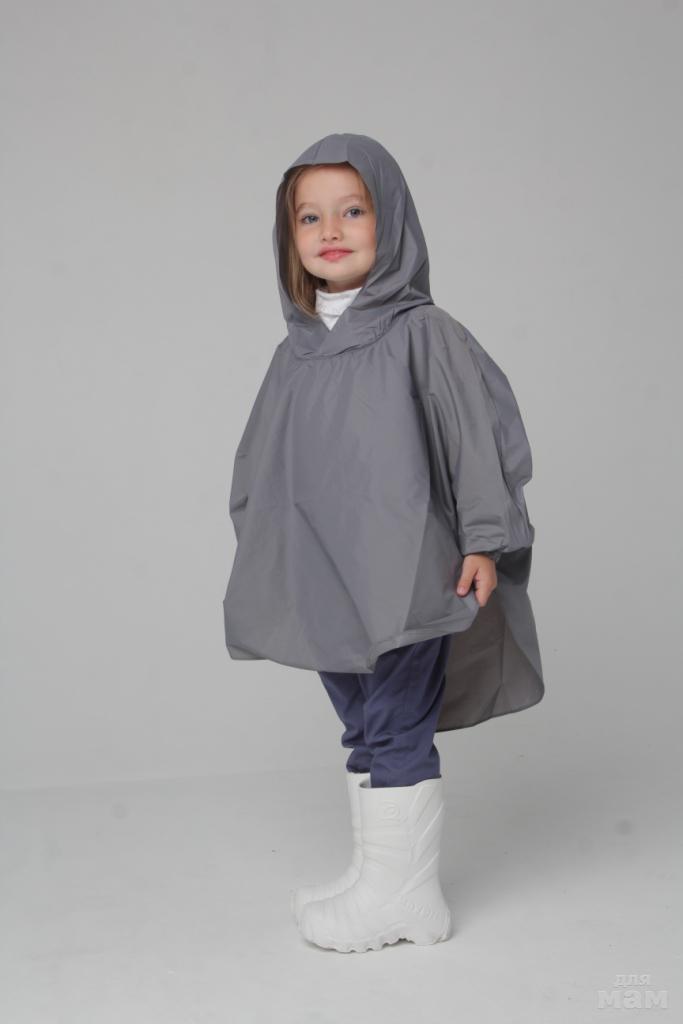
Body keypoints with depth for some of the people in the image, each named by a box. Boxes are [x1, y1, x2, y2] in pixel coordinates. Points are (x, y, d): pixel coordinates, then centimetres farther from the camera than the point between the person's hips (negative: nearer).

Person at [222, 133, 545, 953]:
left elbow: (482, 429, -7)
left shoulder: (421, 333, -7)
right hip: (322, 585, 6)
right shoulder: (295, 353, 10)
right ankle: (374, 875, 27)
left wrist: (484, 542, -10)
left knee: (397, 730, -1)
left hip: (407, 576, -6)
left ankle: (408, 898, 12)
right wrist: (261, 561, 17)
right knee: (364, 731, 15)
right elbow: (260, 466, 17)